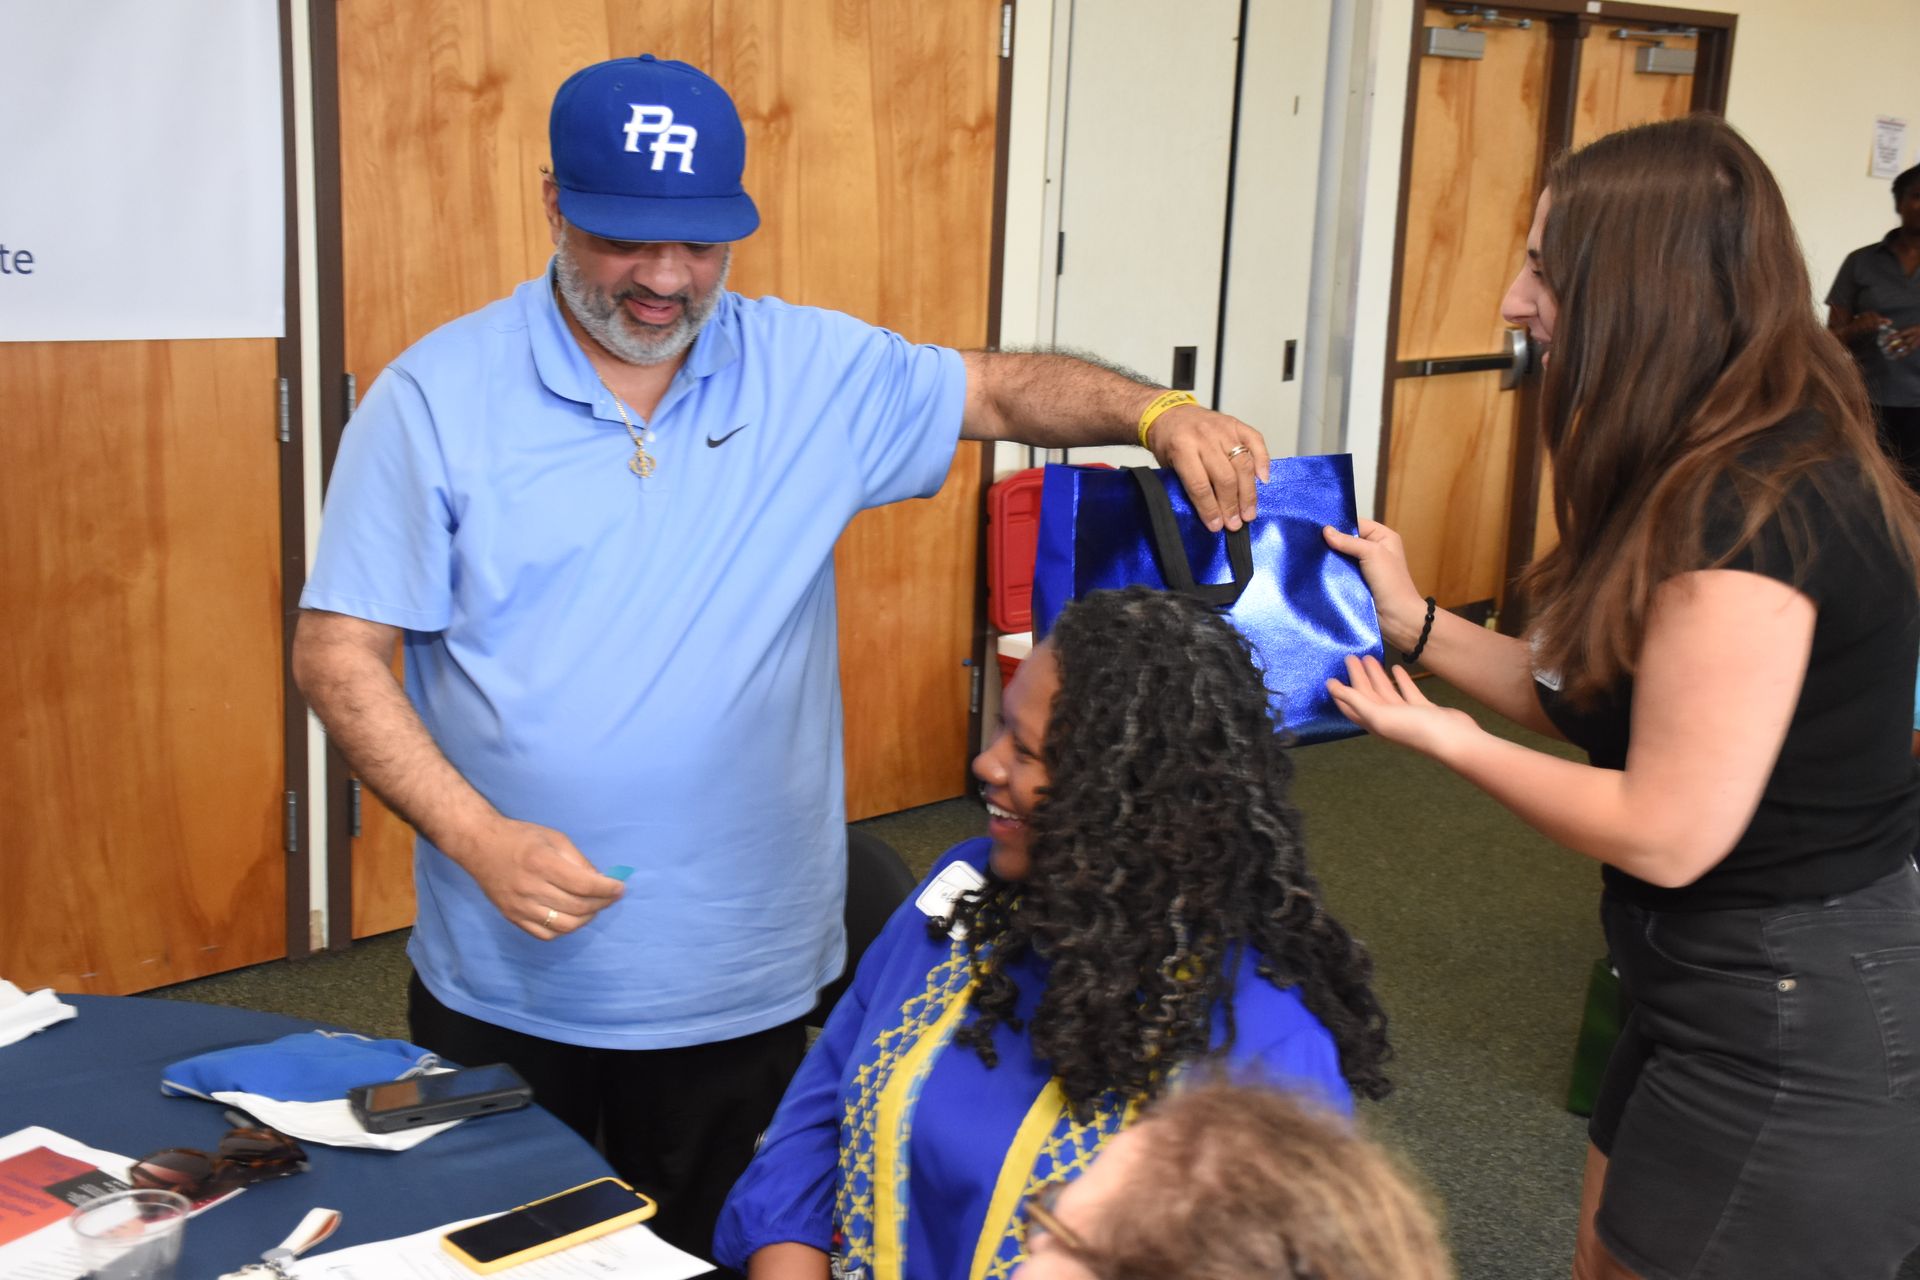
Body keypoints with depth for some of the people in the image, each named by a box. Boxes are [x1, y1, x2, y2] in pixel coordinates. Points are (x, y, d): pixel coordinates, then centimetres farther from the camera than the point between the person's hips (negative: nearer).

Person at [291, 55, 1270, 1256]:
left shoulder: (815, 371, 0)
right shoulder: (439, 394, -7)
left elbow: (1003, 387, 9)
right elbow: (340, 652, -7)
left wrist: (1156, 413, -12)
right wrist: (480, 837, -19)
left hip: (741, 979, 2)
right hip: (504, 982, -1)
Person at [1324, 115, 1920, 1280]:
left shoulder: (1752, 509, -27)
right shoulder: (1718, 475, 5)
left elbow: (1666, 833, -25)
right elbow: (1603, 698, 9)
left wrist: (1451, 740, -12)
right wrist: (1415, 621, 4)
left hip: (1791, 1023, -10)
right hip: (1740, 983, 10)